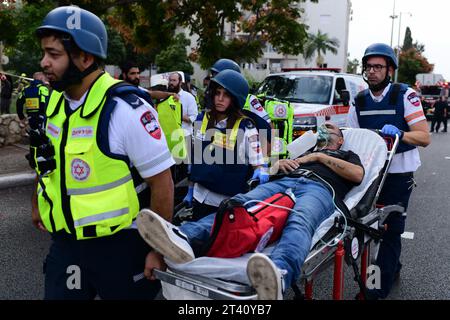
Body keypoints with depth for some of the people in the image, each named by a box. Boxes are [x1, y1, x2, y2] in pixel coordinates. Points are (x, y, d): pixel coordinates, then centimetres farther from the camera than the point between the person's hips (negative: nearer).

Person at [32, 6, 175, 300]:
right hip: (66, 241, 6)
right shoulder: (56, 102, 2)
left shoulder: (125, 108, -22)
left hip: (120, 244, -6)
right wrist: (37, 204, 24)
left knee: (130, 294, 15)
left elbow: (162, 181, -19)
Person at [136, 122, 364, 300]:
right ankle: (182, 238, -55)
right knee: (240, 204, -30)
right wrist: (279, 163, 12)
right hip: (281, 183, 3)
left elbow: (358, 175, 9)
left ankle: (278, 274, -72)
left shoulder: (347, 155, 35)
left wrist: (320, 156, 11)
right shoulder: (301, 154, 43)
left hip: (319, 188, -3)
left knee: (299, 221, -40)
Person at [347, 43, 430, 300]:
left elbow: (424, 138, -16)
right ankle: (393, 267, 39)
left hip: (398, 174, -5)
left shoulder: (405, 96, -10)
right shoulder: (359, 102, 5)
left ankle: (381, 285, 9)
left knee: (391, 228, -1)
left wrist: (398, 133, -32)